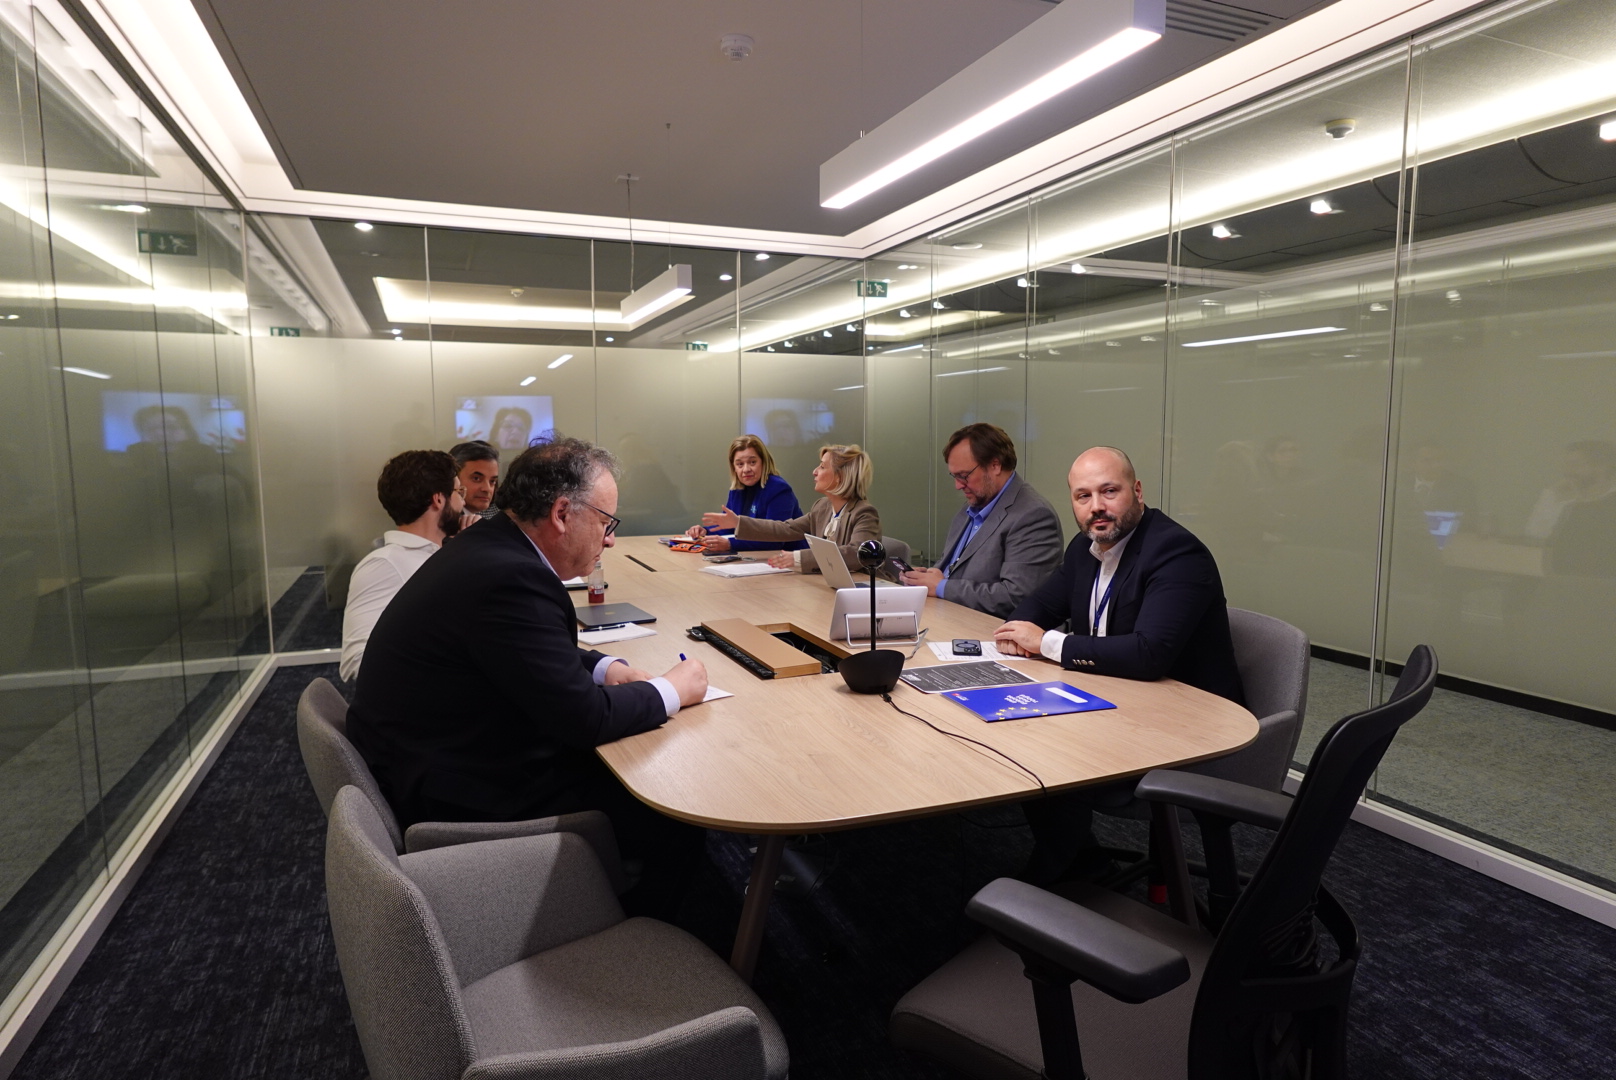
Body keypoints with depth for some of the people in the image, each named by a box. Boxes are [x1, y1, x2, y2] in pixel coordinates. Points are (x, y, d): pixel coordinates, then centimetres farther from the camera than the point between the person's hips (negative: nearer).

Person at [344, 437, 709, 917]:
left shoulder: (488, 546, 3)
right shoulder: (511, 579, -28)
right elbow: (584, 719, -25)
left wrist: (605, 668, 2)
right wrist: (672, 689, -10)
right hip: (463, 800, -10)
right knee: (678, 830, -6)